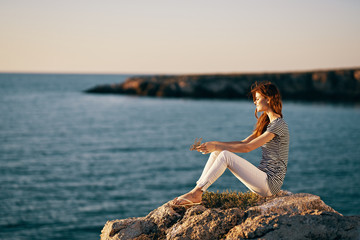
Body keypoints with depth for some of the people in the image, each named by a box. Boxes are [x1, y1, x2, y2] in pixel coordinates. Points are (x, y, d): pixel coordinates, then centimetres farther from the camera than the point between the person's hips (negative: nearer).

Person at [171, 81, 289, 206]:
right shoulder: (266, 122, 18)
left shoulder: (279, 124, -13)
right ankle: (197, 194, -9)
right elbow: (244, 142, 15)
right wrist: (214, 144, 4)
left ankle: (195, 193, -19)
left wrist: (216, 146, -14)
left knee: (225, 156, -22)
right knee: (217, 152, -2)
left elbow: (248, 147, -18)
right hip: (262, 179, 9)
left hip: (271, 183, -9)